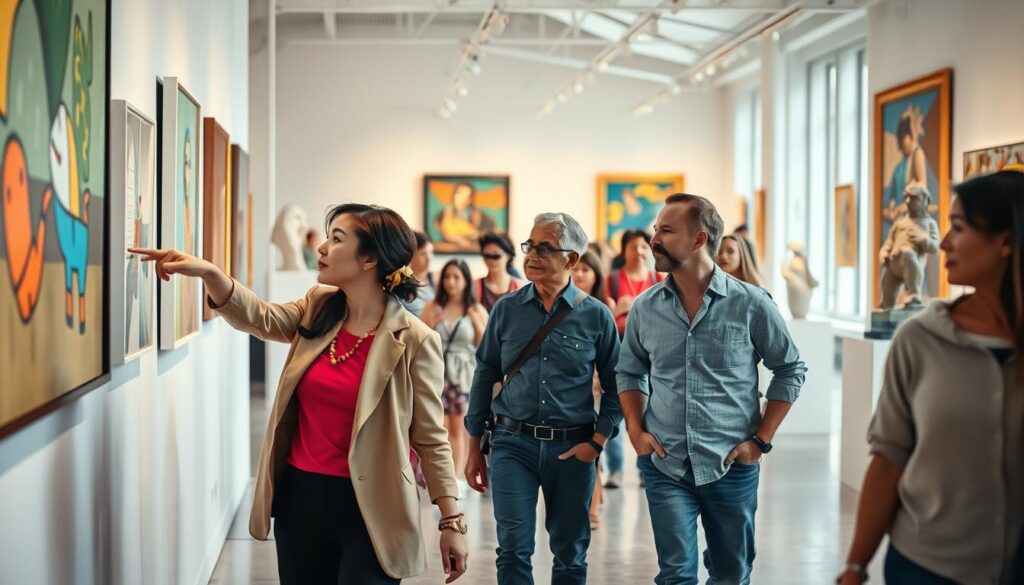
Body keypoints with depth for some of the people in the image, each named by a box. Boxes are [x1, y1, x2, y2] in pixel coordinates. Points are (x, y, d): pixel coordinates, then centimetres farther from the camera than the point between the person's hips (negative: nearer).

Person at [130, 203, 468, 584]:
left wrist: (451, 522, -9)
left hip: (367, 508, -5)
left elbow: (431, 438, -8)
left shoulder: (413, 341, -12)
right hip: (300, 495, 6)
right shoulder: (317, 309, 5)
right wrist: (207, 272, -22)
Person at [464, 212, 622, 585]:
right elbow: (485, 377, 8)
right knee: (513, 549, -7)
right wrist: (474, 449, 9)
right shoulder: (506, 310, 3)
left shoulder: (595, 316, -1)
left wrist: (597, 441, -6)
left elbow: (614, 386, 4)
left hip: (572, 449, 0)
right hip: (513, 443, 0)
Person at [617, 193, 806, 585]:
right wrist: (636, 430, 0)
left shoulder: (751, 304, -7)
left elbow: (790, 370, 2)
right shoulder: (645, 307, 1)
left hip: (732, 465, -1)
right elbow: (630, 372, 14)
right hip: (665, 464, 1)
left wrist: (761, 439, -3)